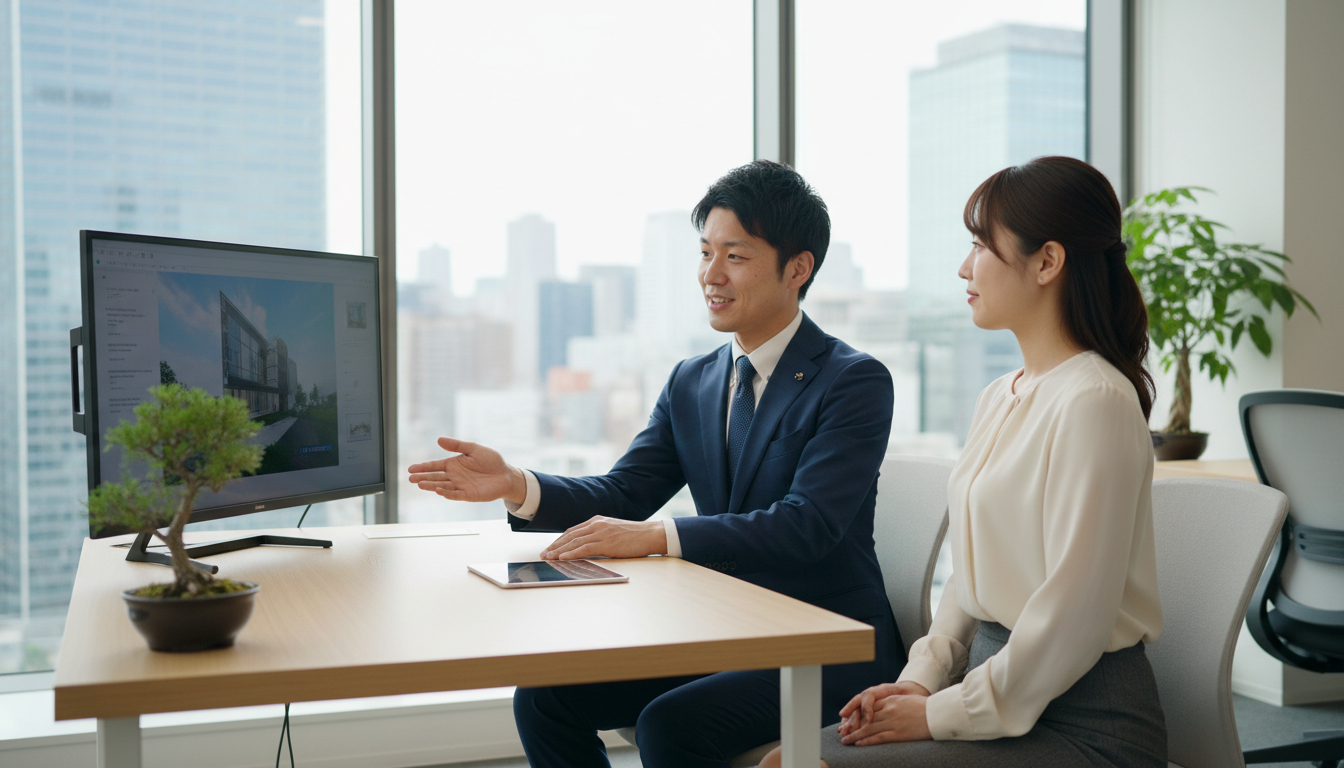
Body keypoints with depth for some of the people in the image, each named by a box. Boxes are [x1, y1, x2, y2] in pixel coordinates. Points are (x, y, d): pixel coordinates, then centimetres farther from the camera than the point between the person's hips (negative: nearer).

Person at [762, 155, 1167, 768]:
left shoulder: (1094, 401, -17)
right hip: (995, 685, 8)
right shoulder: (999, 398, 13)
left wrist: (942, 713, -14)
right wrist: (921, 679, 2)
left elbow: (1071, 621, -20)